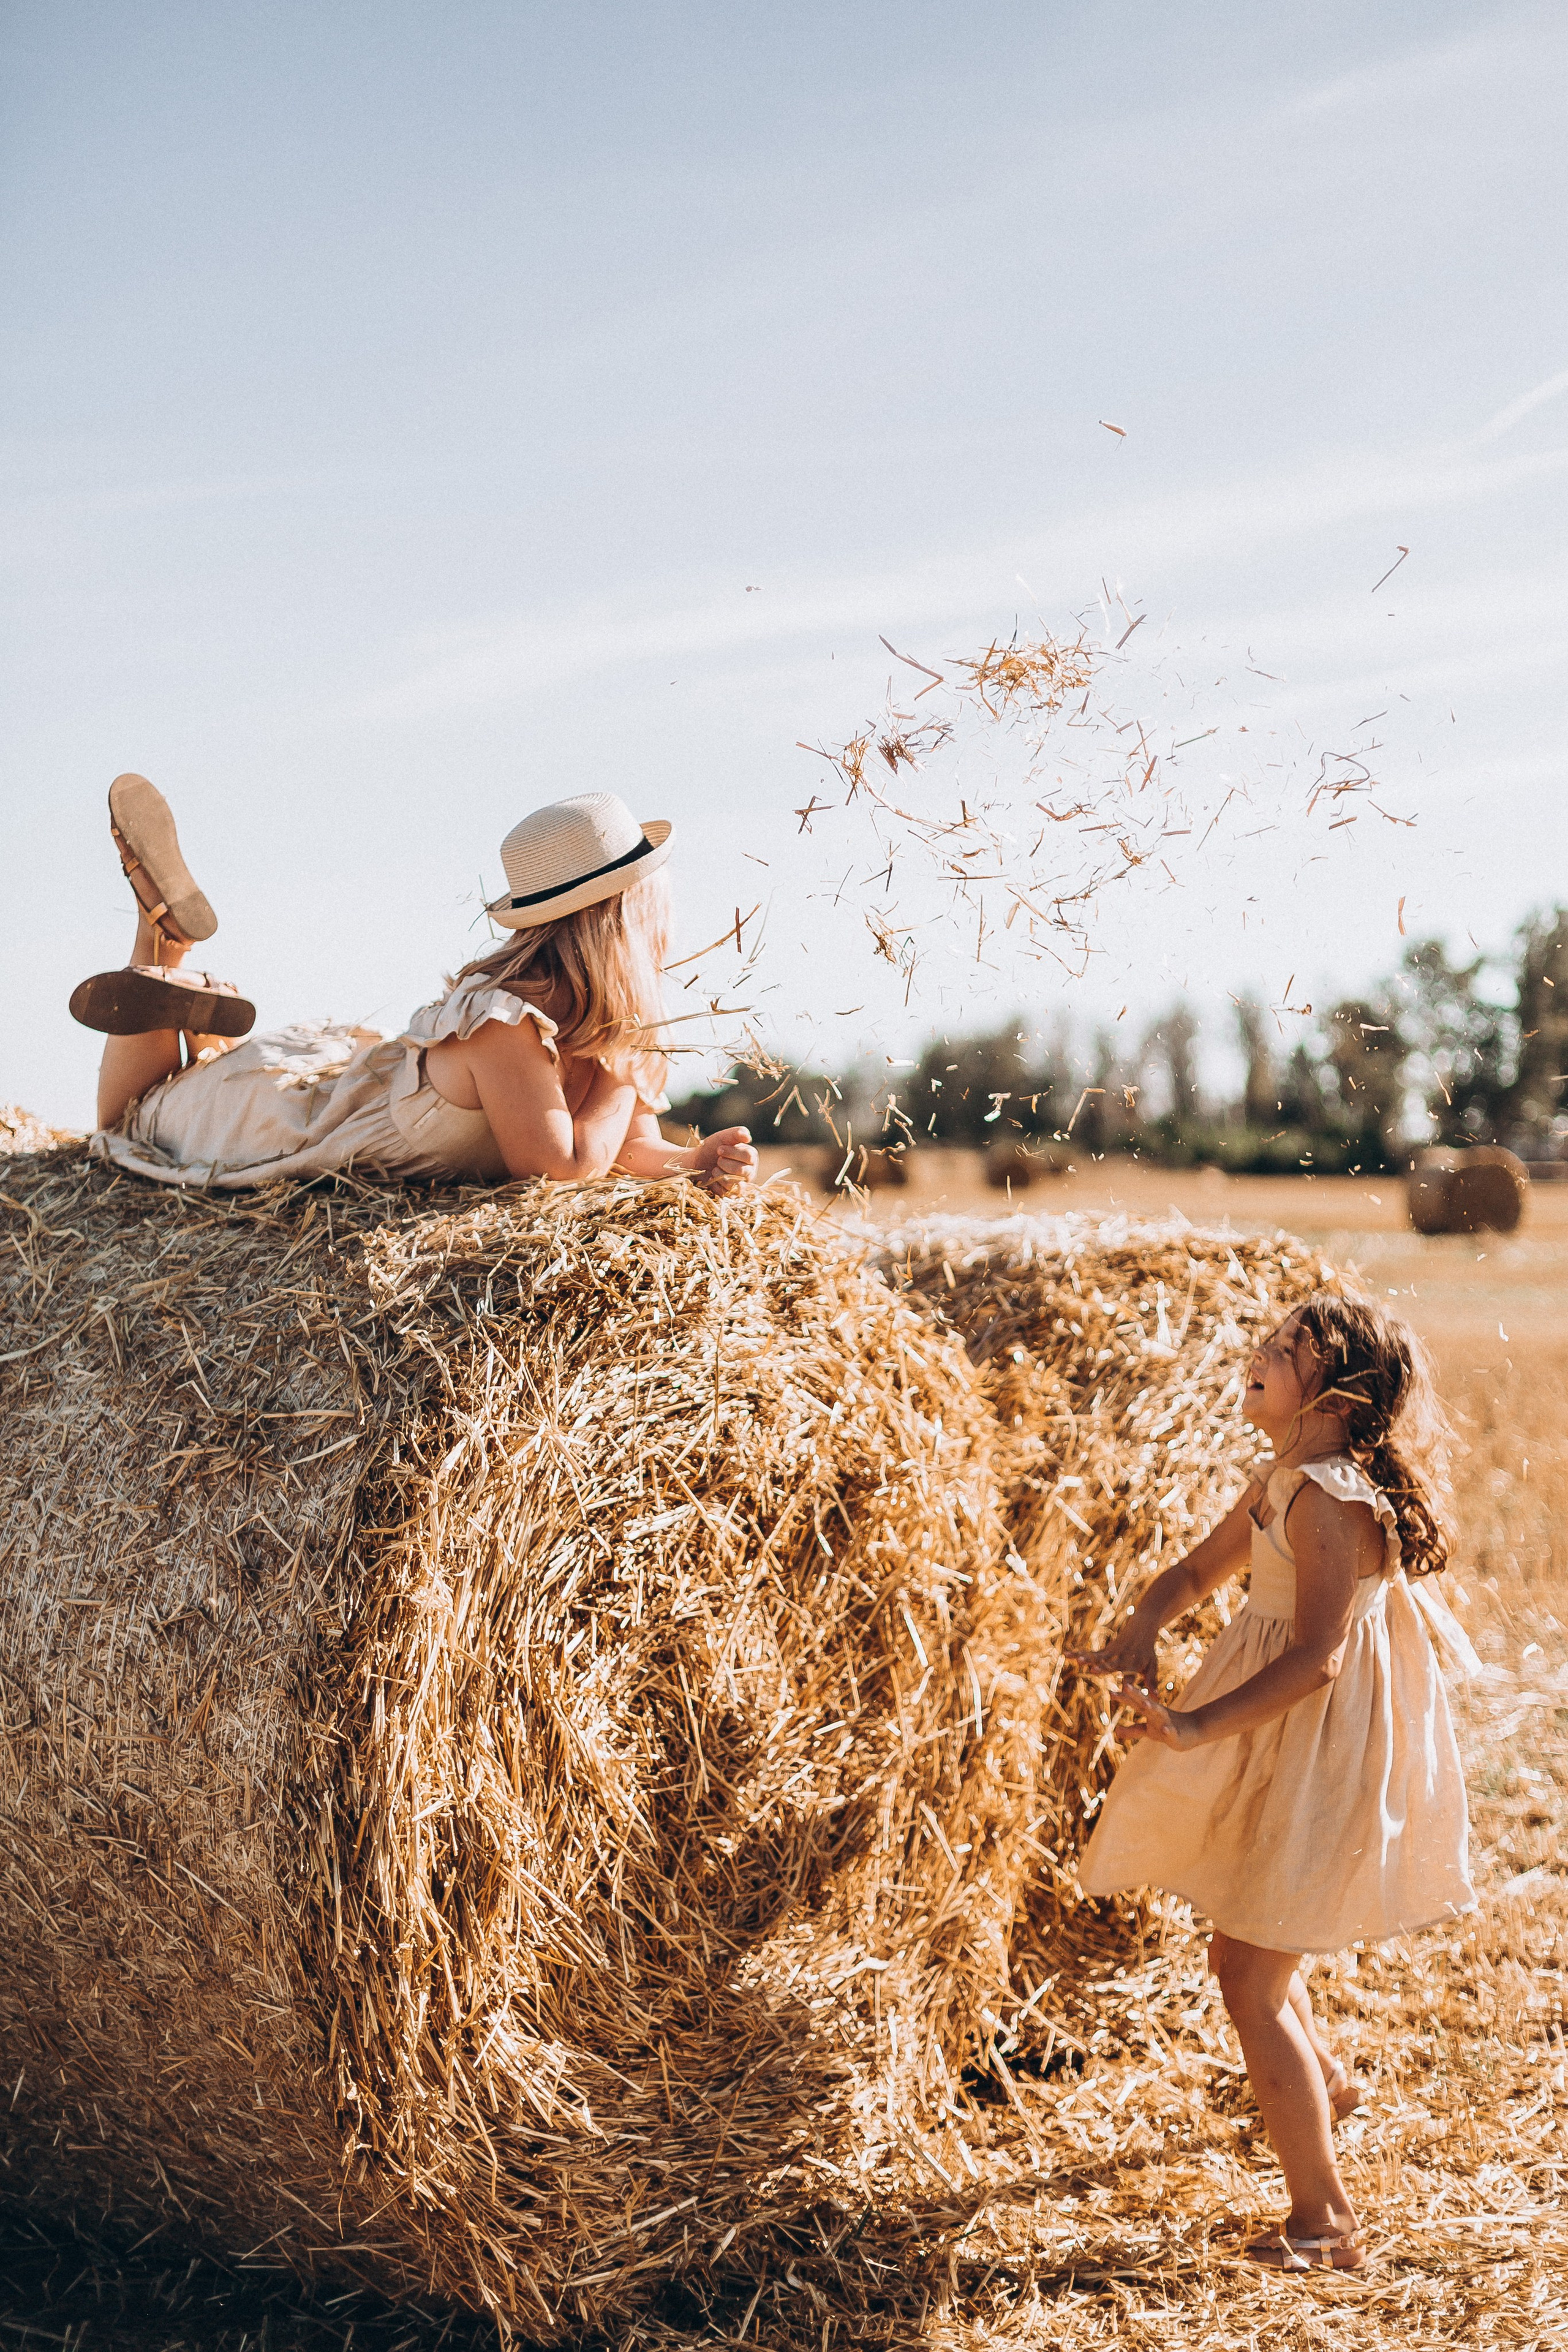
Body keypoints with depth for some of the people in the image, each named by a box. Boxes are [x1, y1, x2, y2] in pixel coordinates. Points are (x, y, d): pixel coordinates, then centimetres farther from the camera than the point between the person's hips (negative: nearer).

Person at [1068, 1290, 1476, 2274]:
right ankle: (1327, 2080, 53)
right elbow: (1197, 1571, 15)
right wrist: (1143, 1631, -5)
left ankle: (1326, 2222, 1)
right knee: (1247, 1951, 26)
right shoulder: (1286, 1481, 7)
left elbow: (1314, 1660, -29)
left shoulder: (1331, 1501, -24)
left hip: (1320, 1759, -10)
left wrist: (1197, 1729, -29)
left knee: (1251, 1979, -6)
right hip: (1285, 1750, 10)